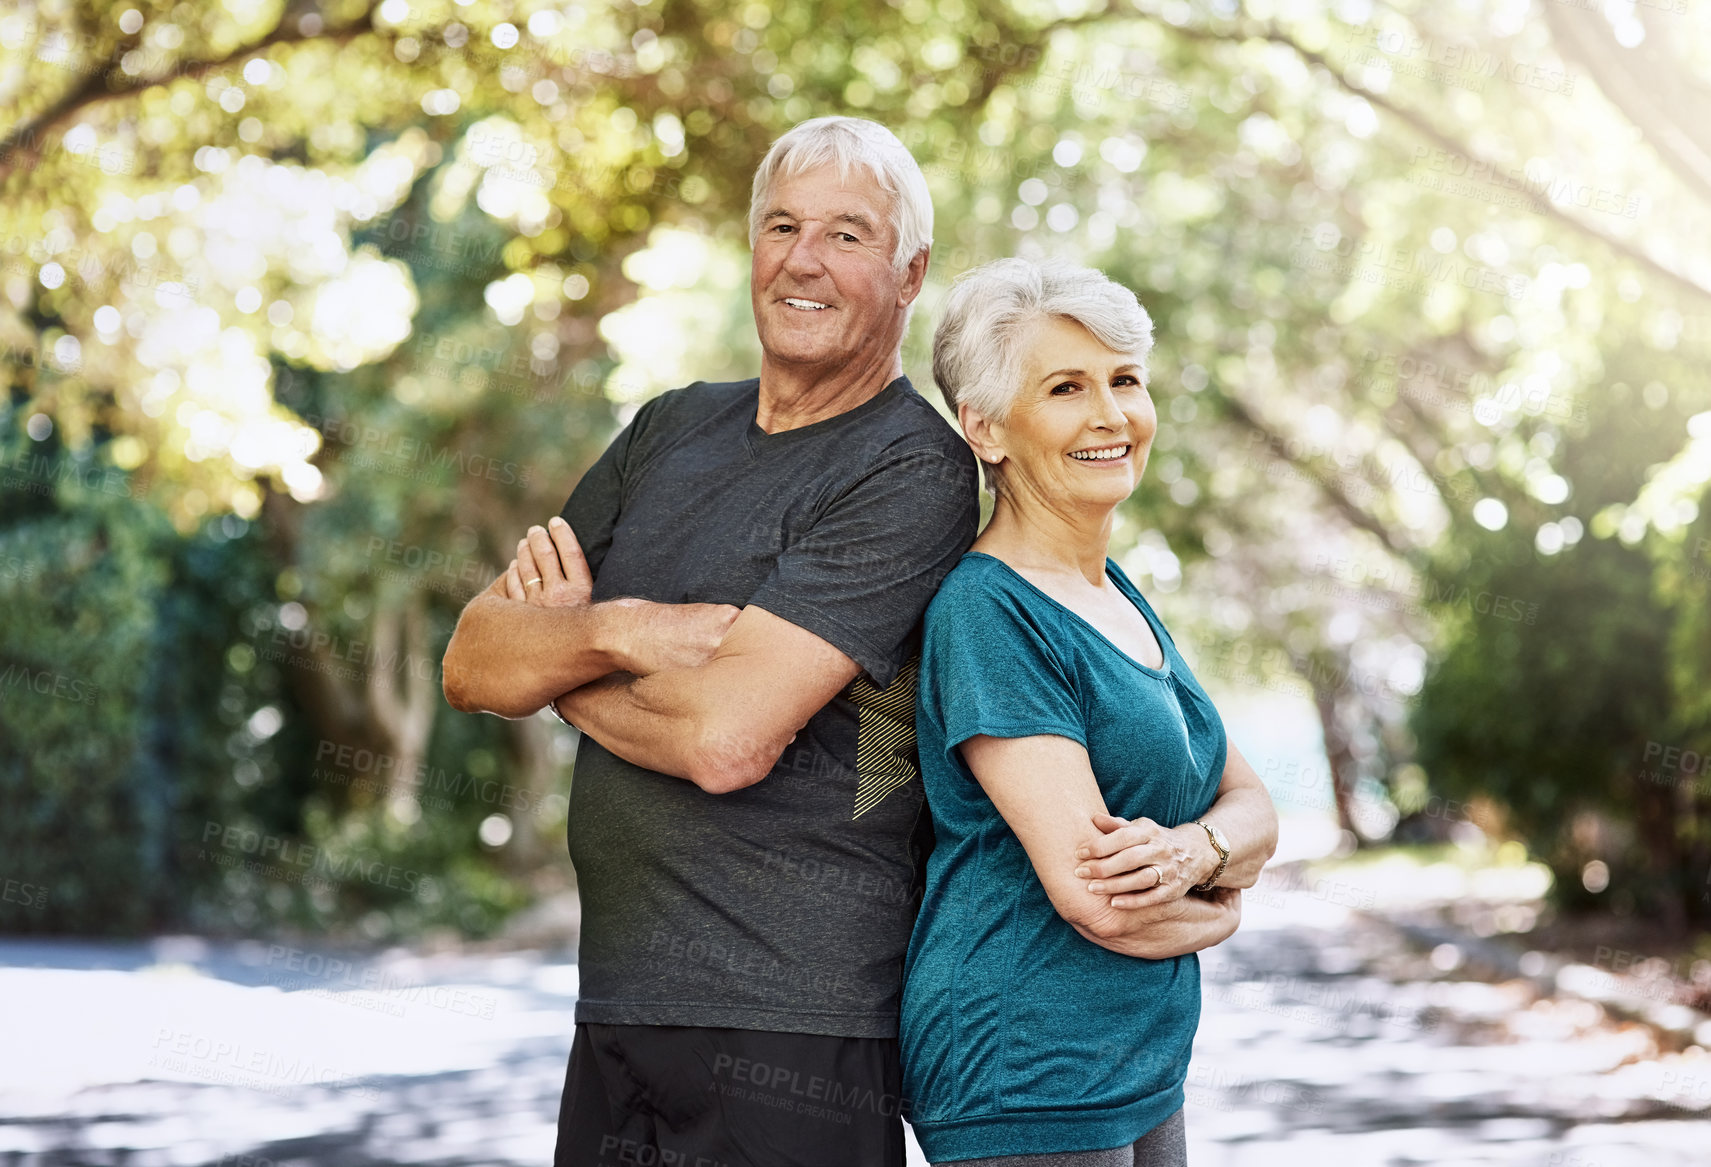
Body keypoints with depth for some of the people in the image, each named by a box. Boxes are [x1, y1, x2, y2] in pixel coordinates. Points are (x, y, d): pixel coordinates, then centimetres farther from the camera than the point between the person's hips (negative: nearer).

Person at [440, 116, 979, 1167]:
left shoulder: (913, 471, -11)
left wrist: (558, 661, -3)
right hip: (615, 1011, 6)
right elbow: (471, 664, 6)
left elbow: (729, 735, -21)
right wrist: (615, 629, -14)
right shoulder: (674, 428, 12)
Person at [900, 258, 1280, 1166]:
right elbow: (1095, 898, -21)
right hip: (1024, 1086, -8)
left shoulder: (1120, 598, 11)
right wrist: (1216, 906, -1)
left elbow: (1254, 812, 8)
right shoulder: (985, 611, -16)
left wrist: (1188, 853, -14)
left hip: (1143, 1074, 8)